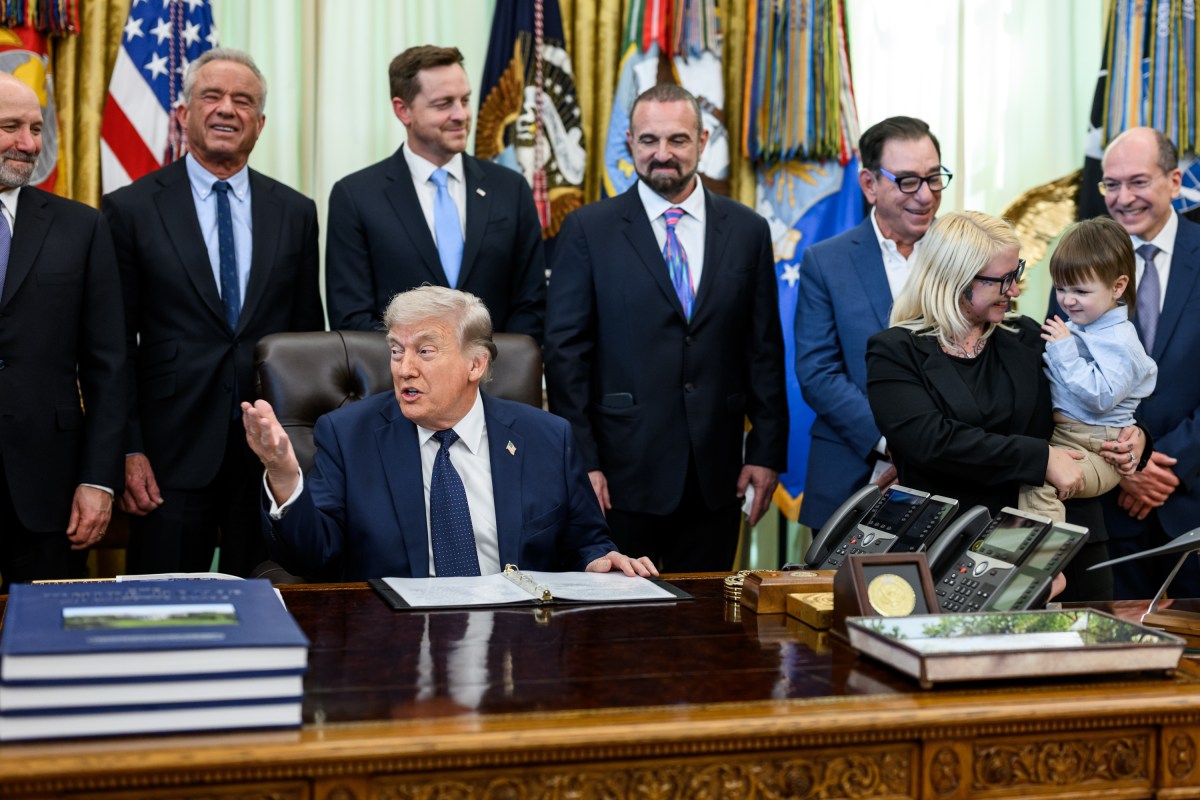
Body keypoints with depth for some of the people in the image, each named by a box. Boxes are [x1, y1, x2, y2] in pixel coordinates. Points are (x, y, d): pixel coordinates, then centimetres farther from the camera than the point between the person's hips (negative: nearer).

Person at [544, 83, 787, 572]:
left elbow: (764, 349, 8)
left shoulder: (746, 231, 8)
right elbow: (565, 350, -3)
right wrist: (580, 461, -9)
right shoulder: (589, 230, 0)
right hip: (623, 472, -2)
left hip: (715, 474, 3)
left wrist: (767, 452, 3)